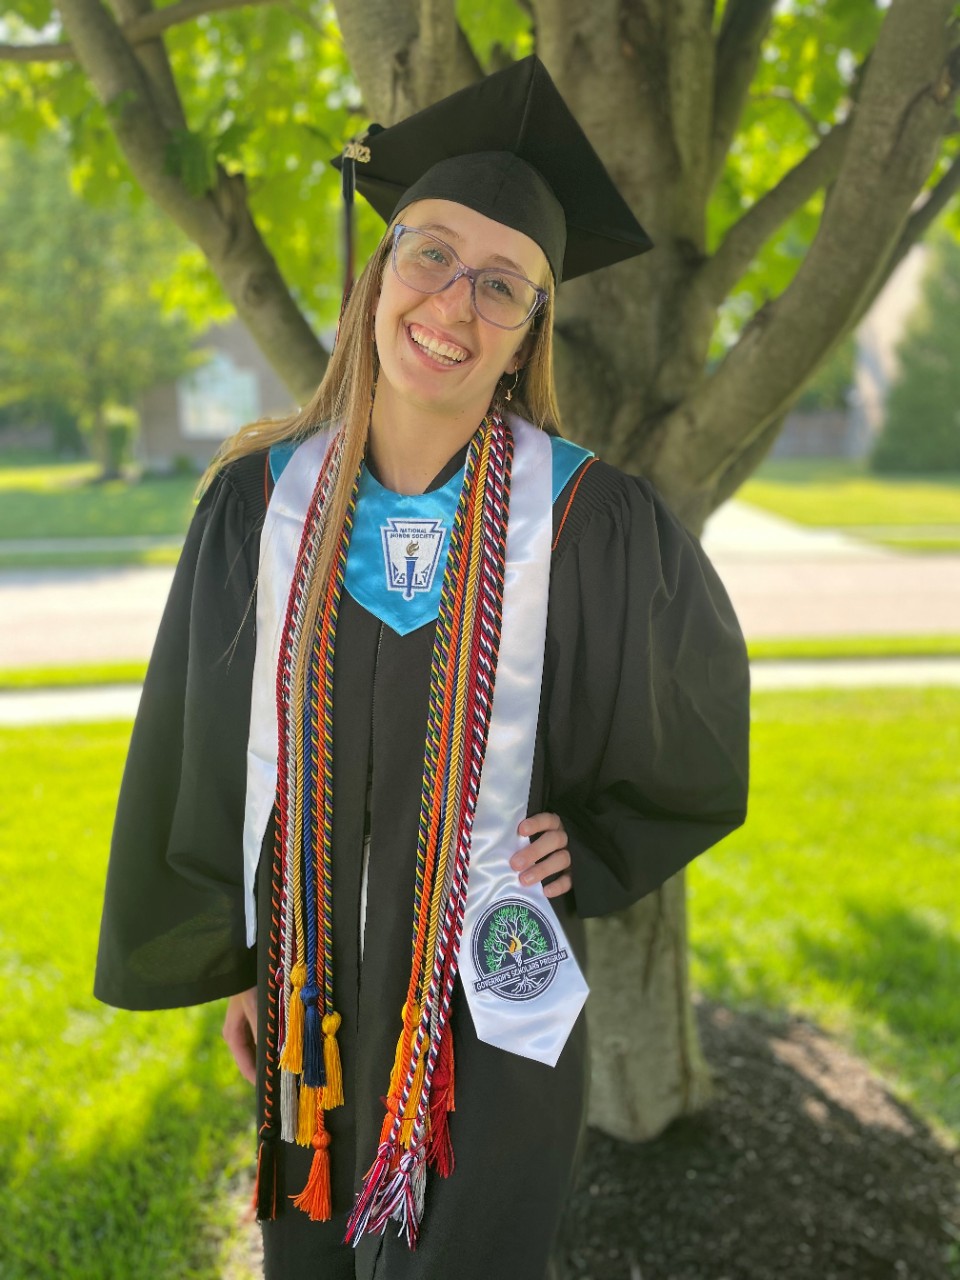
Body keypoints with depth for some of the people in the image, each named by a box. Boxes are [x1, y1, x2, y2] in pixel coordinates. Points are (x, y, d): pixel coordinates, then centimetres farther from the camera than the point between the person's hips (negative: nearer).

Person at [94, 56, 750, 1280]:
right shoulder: (258, 503, -8)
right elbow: (202, 748, 3)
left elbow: (698, 694, 5)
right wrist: (234, 960, 8)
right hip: (313, 996, 3)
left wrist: (595, 849, -5)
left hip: (496, 1001, -3)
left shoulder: (589, 523, -15)